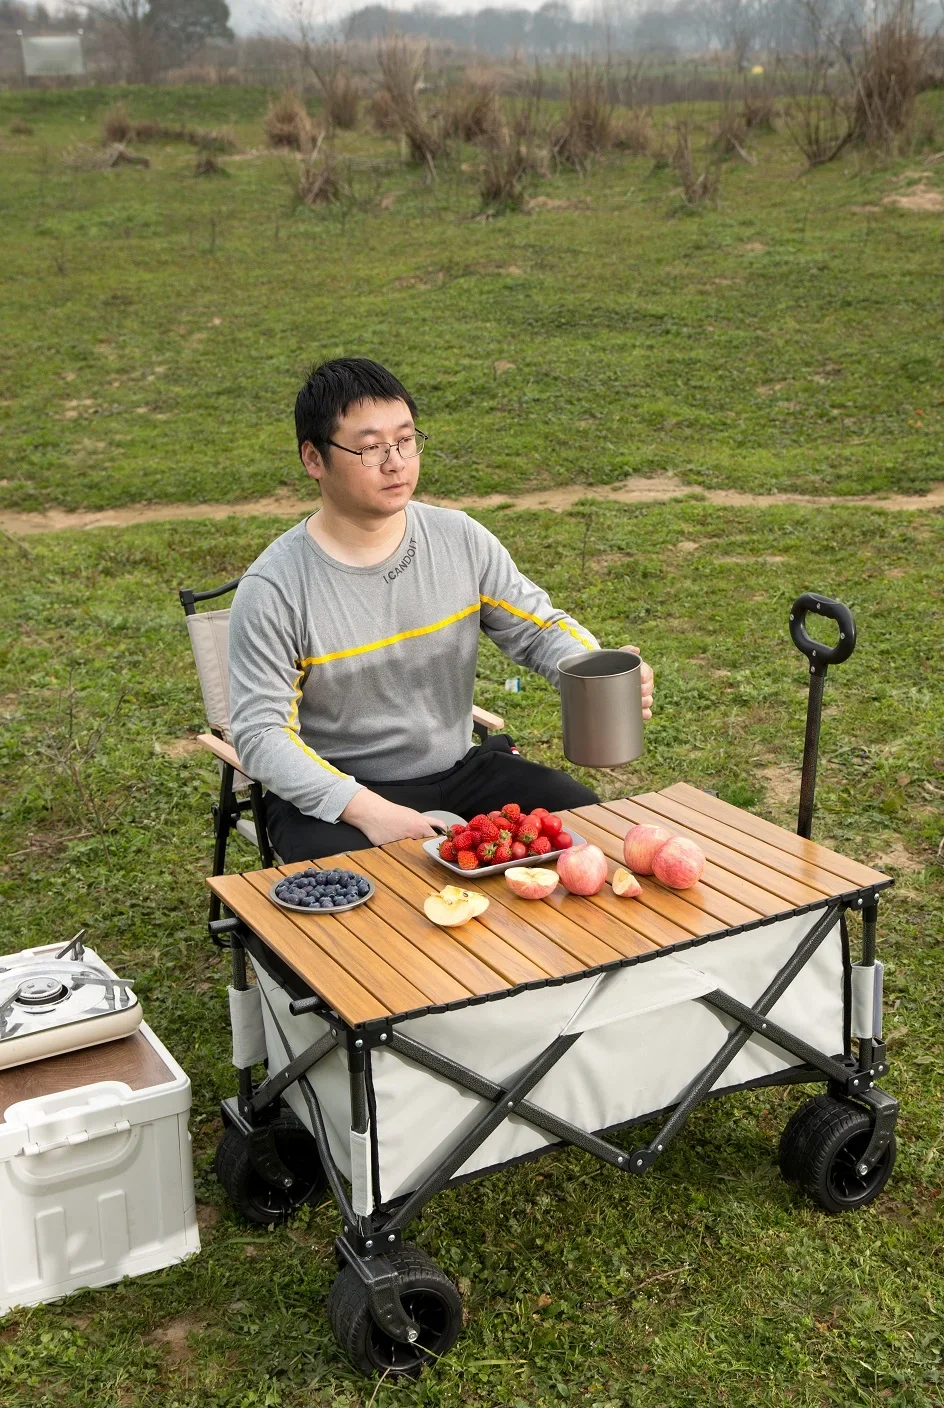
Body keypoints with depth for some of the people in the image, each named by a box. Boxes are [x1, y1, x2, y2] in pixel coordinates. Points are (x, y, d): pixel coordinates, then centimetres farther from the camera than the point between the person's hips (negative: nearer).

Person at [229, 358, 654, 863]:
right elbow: (260, 734, -15)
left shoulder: (462, 541, -2)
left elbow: (538, 628, 7)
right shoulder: (273, 589, -14)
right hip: (334, 790, -4)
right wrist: (366, 809, -29)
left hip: (459, 767, 5)